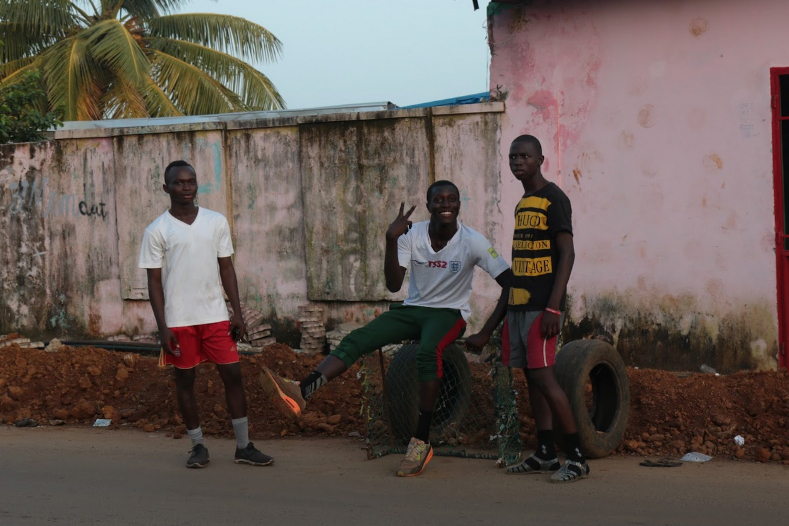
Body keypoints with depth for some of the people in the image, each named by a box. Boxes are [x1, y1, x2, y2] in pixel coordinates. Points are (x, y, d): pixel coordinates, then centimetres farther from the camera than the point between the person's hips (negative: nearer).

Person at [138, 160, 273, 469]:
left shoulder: (217, 222, 6)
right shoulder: (157, 231, -2)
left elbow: (226, 268, 9)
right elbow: (154, 281, -2)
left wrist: (237, 313, 3)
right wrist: (162, 327, -8)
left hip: (215, 316, 2)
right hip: (179, 320, -2)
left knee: (233, 374, -1)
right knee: (185, 380, 5)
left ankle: (244, 447, 7)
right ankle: (198, 446, 17)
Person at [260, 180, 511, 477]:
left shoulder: (472, 242, -12)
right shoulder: (412, 235, -4)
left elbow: (509, 282, -10)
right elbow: (393, 285, -10)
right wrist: (391, 240, -22)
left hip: (450, 313, -4)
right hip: (412, 308, 4)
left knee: (428, 352, -37)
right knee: (356, 340, -17)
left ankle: (421, 441, -31)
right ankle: (300, 393, -36)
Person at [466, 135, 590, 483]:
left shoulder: (553, 199, -7)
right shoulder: (522, 205, 18)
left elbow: (567, 253, -14)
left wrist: (553, 307, -22)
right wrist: (491, 326, 24)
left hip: (542, 306, -8)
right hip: (518, 304, 8)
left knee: (542, 376, -14)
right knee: (532, 377, 8)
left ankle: (577, 458, -11)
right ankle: (545, 455, 14)